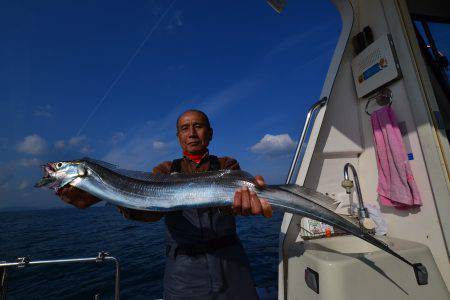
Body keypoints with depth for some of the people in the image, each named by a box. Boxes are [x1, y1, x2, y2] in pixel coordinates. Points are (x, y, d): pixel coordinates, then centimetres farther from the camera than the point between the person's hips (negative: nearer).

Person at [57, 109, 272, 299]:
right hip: (183, 268, 0)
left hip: (229, 261, 1)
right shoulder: (166, 170, 3)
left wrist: (242, 200, -45)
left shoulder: (226, 165, 0)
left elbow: (232, 194, -21)